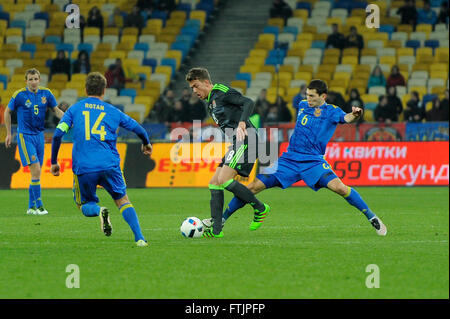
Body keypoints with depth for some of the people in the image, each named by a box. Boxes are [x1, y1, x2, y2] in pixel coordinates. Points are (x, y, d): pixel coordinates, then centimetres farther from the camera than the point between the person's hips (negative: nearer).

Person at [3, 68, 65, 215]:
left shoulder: (46, 93, 1)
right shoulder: (19, 95, -10)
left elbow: (56, 110, 11)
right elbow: (7, 112, 4)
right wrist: (9, 133, 6)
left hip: (39, 135, 5)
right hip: (25, 135, -5)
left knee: (37, 173, 7)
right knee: (35, 170, -15)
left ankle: (31, 207, 16)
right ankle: (39, 205, -11)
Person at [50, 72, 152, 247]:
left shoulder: (74, 109, 10)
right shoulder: (113, 111, 13)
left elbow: (58, 134, 0)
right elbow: (137, 128, 20)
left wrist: (54, 162, 10)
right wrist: (146, 144, 41)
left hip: (83, 167, -1)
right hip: (110, 165, 1)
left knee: (85, 205, 18)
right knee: (122, 200, 15)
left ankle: (99, 211, -18)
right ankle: (139, 238, -4)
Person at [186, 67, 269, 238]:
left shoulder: (221, 91, -6)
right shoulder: (210, 102, 23)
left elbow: (248, 102, -18)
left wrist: (242, 123, -31)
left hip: (245, 140, -10)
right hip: (236, 144, 10)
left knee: (224, 180, -18)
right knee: (214, 183, 5)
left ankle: (260, 208, -5)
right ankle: (215, 229, 3)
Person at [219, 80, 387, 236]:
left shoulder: (332, 111, -4)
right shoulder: (303, 105, 10)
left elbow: (345, 118, -27)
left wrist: (354, 115, -47)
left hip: (313, 161, -4)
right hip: (289, 159, 4)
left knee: (338, 187, -26)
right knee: (254, 187, -4)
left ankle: (371, 217, -8)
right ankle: (222, 219, 9)